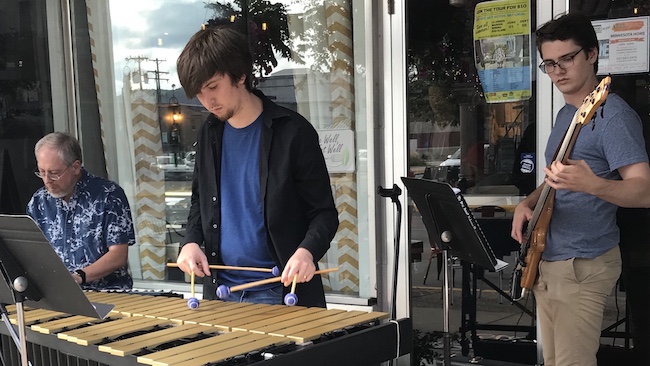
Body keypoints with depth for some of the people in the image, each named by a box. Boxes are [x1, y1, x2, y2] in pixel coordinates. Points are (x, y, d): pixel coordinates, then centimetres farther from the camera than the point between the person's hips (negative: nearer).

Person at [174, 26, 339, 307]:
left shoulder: (293, 132, -11)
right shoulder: (209, 134, 6)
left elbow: (325, 213, -8)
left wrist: (307, 252, -27)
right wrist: (192, 241, -2)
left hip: (281, 292, -5)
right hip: (219, 289, 5)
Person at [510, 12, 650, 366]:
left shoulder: (614, 115, -16)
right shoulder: (564, 114, 13)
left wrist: (591, 184, -43)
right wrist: (527, 202, 3)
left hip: (583, 266, -9)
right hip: (546, 260, 9)